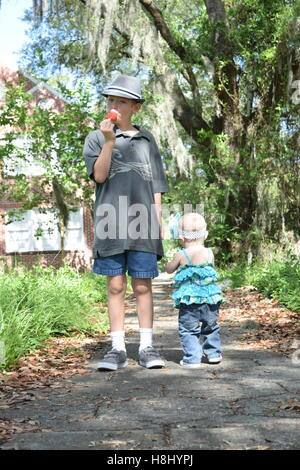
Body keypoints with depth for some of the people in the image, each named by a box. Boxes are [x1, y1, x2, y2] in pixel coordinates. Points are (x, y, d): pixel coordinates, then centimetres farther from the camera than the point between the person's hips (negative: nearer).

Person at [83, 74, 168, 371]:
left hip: (142, 225, 1)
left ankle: (147, 347, 6)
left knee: (142, 286, 1)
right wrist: (109, 140, -13)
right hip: (111, 224, -1)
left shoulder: (146, 140, 15)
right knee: (115, 286, 2)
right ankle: (117, 349, 7)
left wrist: (158, 224, 8)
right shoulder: (97, 138, 10)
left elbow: (155, 188, 15)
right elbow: (99, 175, -5)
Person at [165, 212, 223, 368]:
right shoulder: (209, 253, -1)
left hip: (188, 299, -3)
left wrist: (172, 261, 27)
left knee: (188, 329, 5)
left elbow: (169, 269, 9)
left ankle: (192, 358, 0)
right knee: (210, 327, 20)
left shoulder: (181, 255, -7)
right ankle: (213, 354, 27)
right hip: (210, 298, 3)